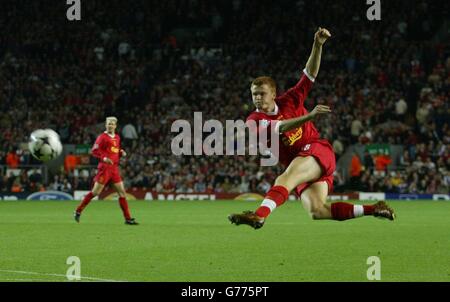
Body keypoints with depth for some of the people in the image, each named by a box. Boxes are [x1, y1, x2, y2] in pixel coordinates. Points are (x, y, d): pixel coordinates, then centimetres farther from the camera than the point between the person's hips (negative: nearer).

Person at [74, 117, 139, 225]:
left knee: (122, 192, 3)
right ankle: (78, 211, 7)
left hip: (114, 168, 7)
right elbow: (94, 151, -9)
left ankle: (128, 219, 5)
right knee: (96, 192, -6)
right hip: (105, 167, -7)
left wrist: (121, 152, 5)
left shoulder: (117, 137, 15)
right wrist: (104, 158, -23)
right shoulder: (103, 137, -6)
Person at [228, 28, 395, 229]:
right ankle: (372, 210, -14)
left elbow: (310, 74, 6)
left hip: (317, 152, -3)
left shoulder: (289, 101, 9)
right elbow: (279, 127, -16)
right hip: (296, 165, 3)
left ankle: (260, 214, -55)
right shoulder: (254, 120, 3)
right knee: (316, 211, -19)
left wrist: (318, 45, -9)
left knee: (285, 179, -34)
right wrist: (309, 116, -28)